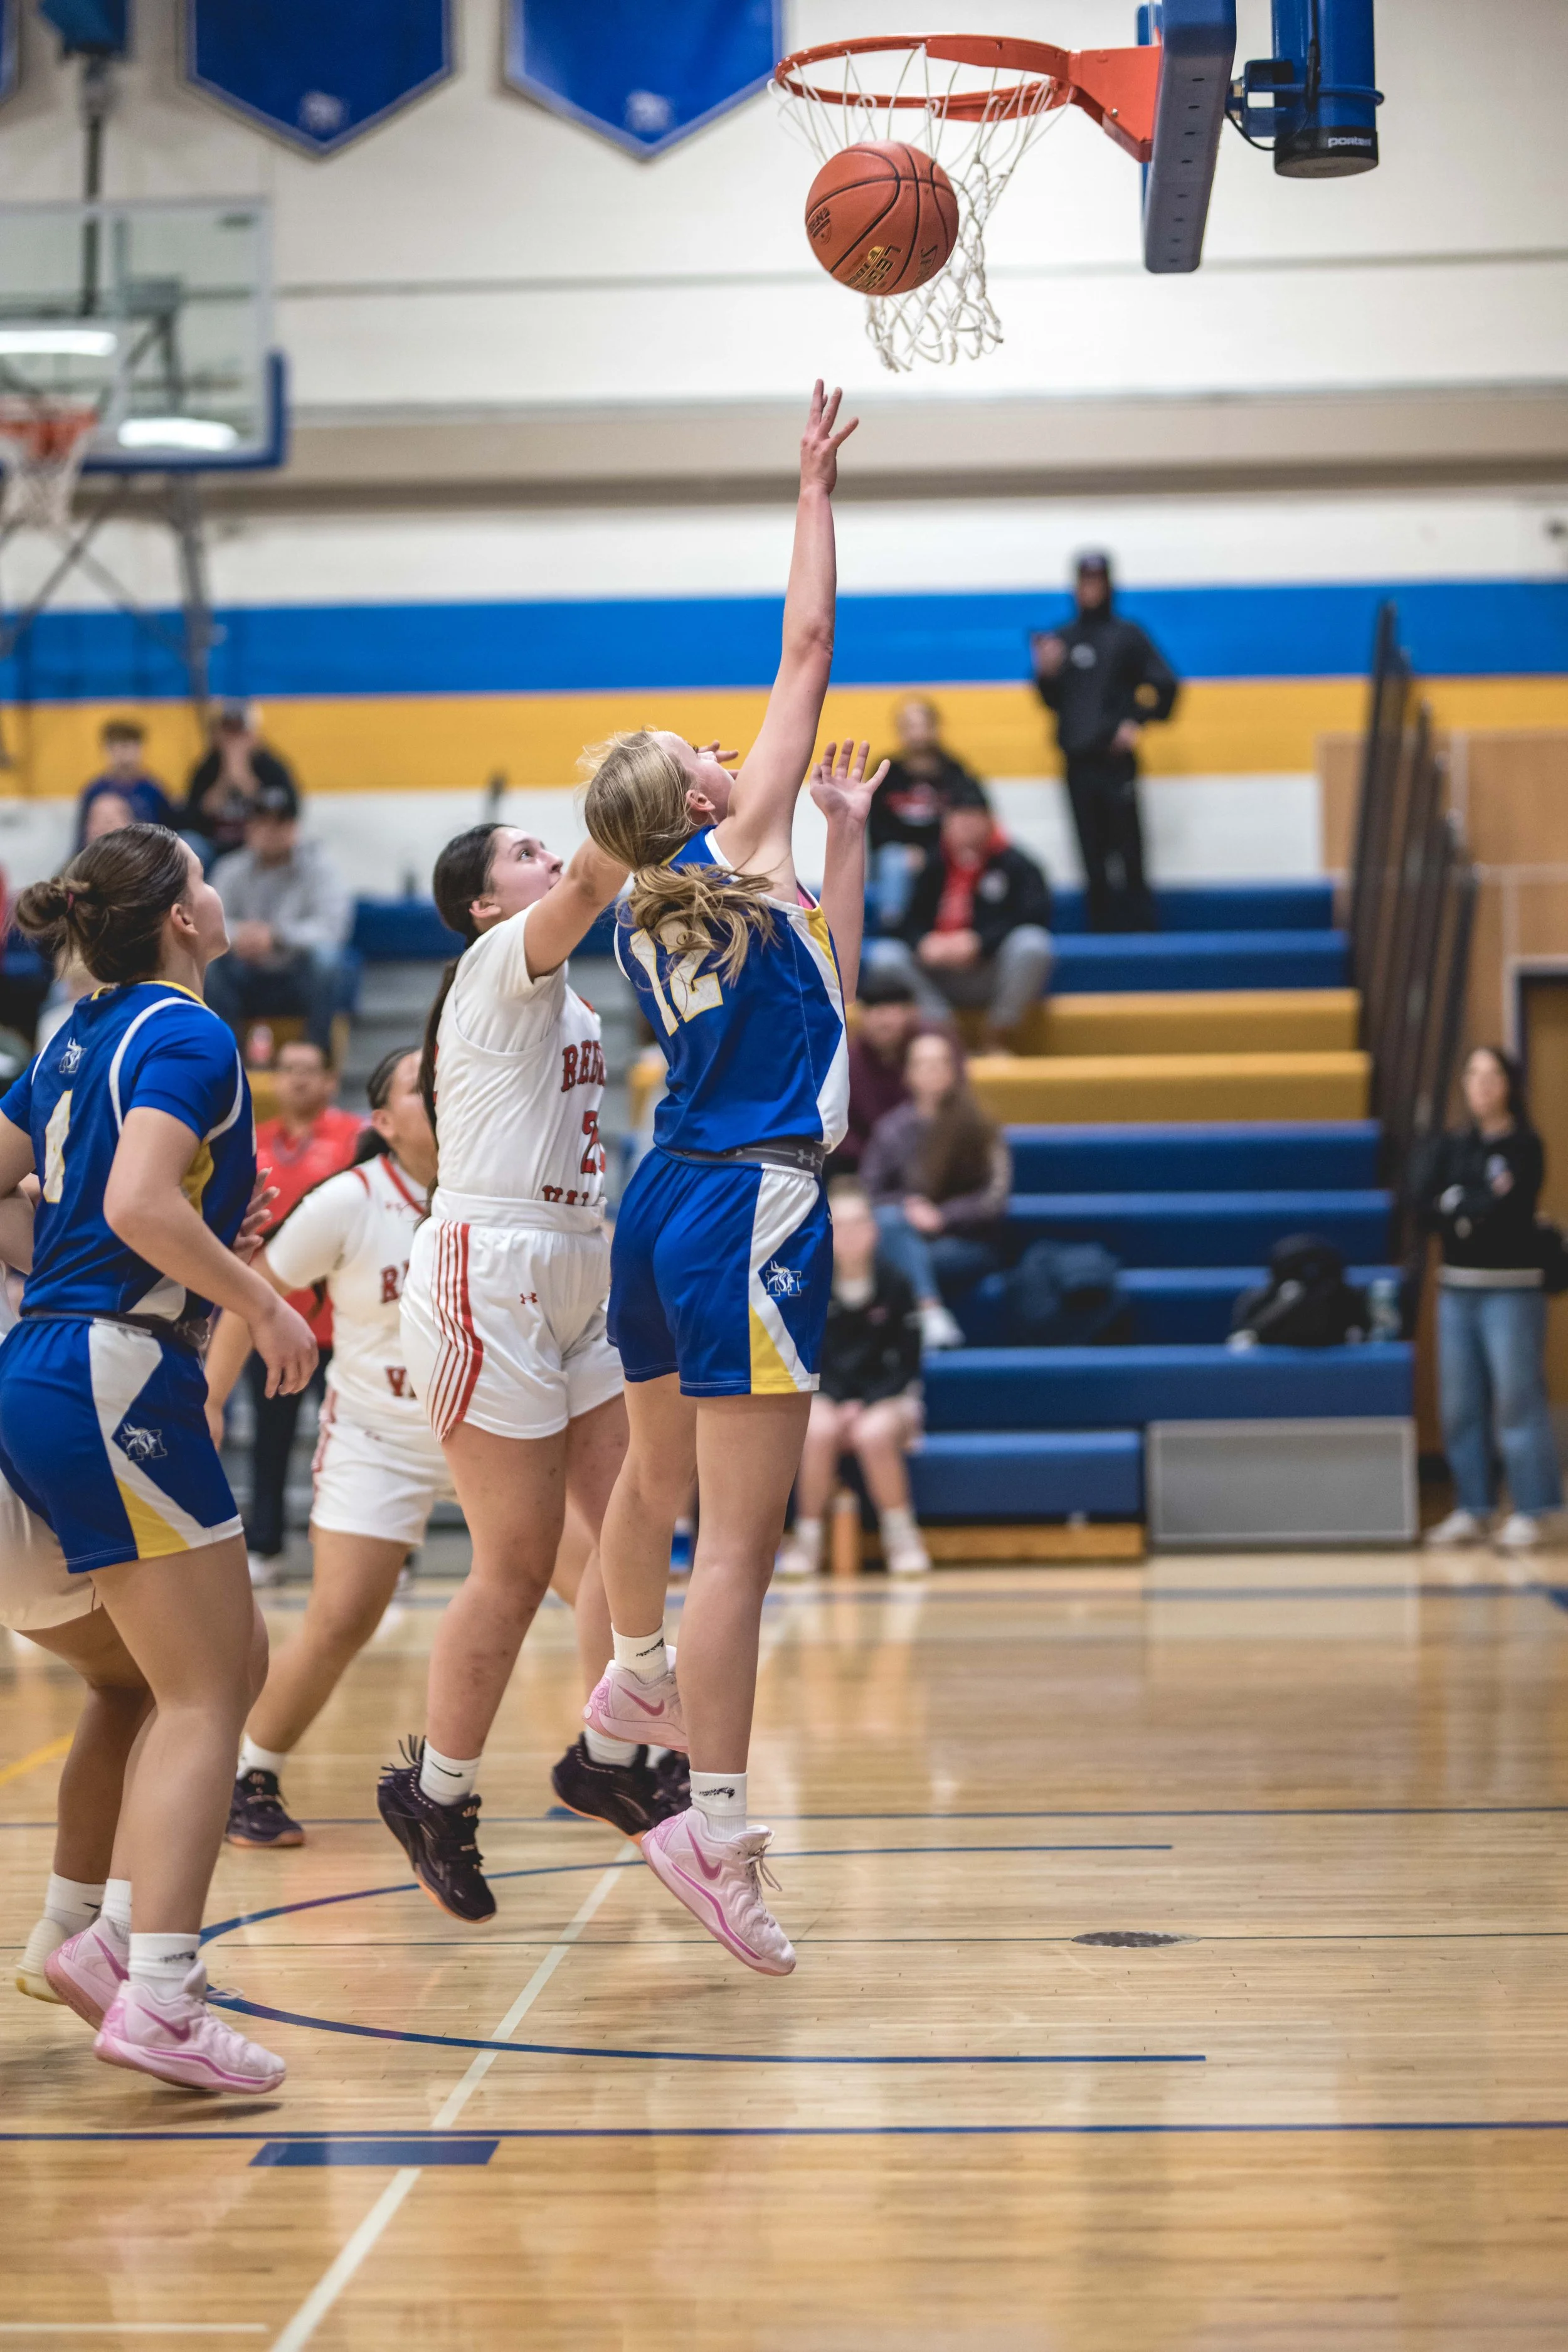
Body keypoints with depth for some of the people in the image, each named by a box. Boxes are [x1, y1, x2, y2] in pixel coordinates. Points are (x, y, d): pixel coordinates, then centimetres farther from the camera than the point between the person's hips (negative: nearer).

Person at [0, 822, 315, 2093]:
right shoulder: (187, 1037, -10)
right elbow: (139, 1203, -24)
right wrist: (267, 1306, -16)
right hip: (116, 1377, -9)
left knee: (235, 1659, 15)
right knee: (202, 1694, -7)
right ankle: (159, 1998, -13)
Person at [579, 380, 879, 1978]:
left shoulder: (641, 924, 13)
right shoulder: (740, 846, -6)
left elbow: (818, 985, 25)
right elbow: (807, 652, -3)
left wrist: (846, 832, 27)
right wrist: (815, 488, 8)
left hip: (666, 1199, 8)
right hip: (753, 1206, -8)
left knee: (657, 1477, 29)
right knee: (739, 1533, -10)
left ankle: (633, 1682, 51)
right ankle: (712, 1823, -14)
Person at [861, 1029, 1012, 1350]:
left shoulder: (980, 1129, 0)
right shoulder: (891, 1128, 5)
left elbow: (995, 1198, -5)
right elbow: (867, 1193, 4)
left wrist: (941, 1216, -19)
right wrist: (908, 1206, -15)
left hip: (971, 1247, -2)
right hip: (907, 1239, 2)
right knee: (890, 1219, -34)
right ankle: (931, 1314, -46)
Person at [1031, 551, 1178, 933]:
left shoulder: (1127, 635, 1)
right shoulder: (1063, 639, 14)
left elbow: (1165, 684, -3)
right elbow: (1053, 701, 16)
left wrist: (1136, 722, -10)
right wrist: (1047, 673, -2)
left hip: (1116, 760, -5)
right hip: (1078, 761, 5)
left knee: (1128, 853, -9)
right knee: (1093, 857, 6)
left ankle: (1139, 928, -8)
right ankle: (1101, 929, 11)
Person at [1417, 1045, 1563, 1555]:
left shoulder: (1524, 1148, -2)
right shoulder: (1450, 1148, 13)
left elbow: (1506, 1211, -15)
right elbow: (1424, 1206, 0)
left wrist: (1456, 1207, -4)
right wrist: (1478, 1206, -11)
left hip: (1512, 1288, -5)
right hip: (1456, 1287, 5)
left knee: (1517, 1399, -7)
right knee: (1460, 1405, 5)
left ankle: (1530, 1512, -3)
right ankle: (1472, 1509, 11)